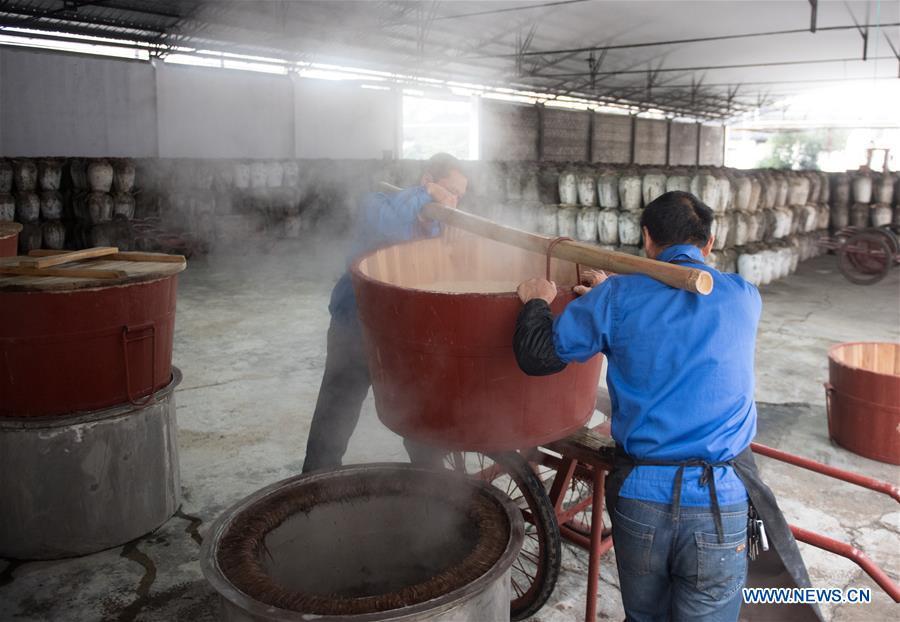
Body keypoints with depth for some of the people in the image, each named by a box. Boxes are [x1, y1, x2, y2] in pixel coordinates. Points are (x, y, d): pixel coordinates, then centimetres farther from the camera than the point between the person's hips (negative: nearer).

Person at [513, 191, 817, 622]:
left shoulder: (618, 297, -5)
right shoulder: (745, 299, 3)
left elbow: (537, 355, -1)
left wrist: (537, 303, 20)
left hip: (639, 496, 1)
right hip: (718, 504, 0)